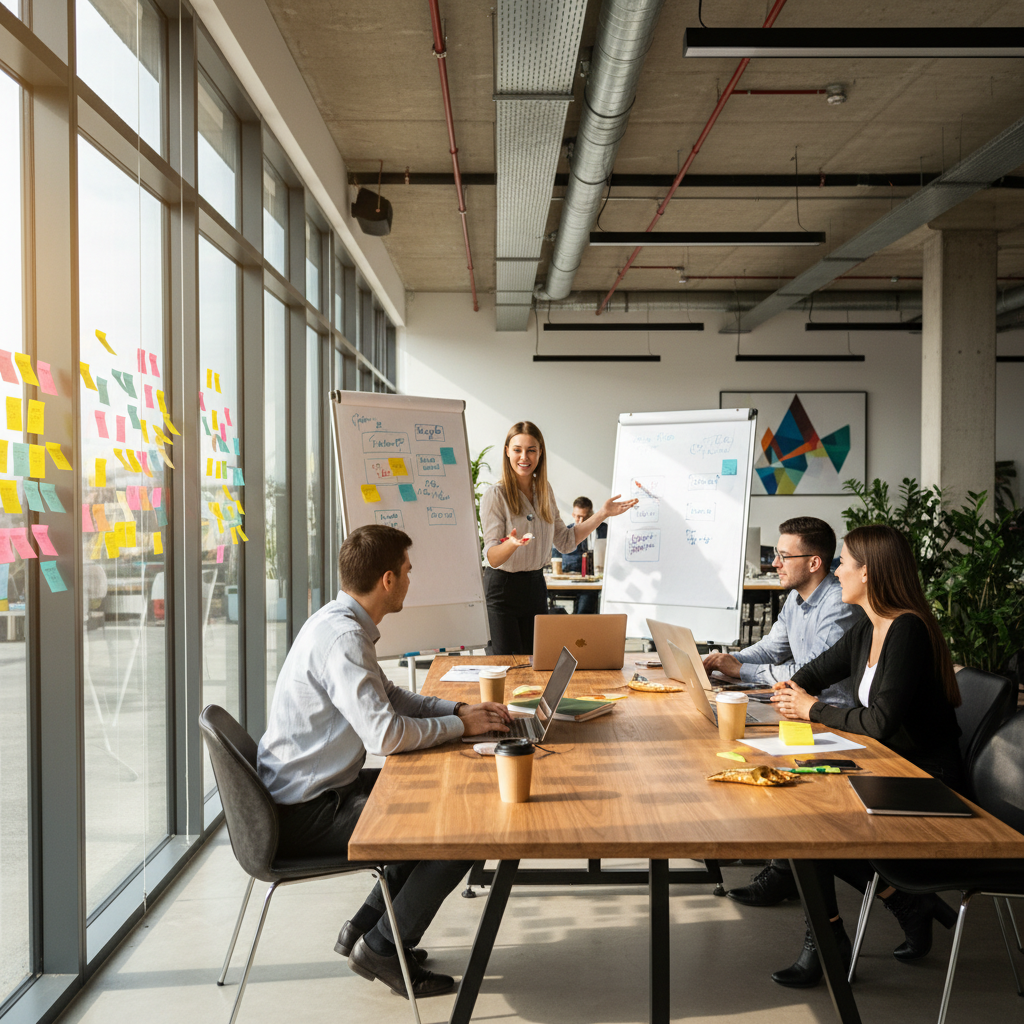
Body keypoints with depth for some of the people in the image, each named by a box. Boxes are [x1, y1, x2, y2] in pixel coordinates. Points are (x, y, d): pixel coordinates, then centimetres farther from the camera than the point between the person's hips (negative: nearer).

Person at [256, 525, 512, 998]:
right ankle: (380, 949, 4)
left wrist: (460, 708, 6)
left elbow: (387, 696, 19)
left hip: (316, 790, 10)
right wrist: (460, 725, -13)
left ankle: (365, 925, 22)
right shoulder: (342, 638, -24)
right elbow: (386, 733, -29)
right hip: (307, 814, -10)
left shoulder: (338, 623, 8)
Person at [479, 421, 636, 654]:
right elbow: (492, 558, -17)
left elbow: (565, 541, 15)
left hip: (536, 585, 6)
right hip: (502, 589, -6)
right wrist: (511, 543, -39)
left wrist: (603, 514, 10)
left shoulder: (544, 491, 7)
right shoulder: (495, 496, -12)